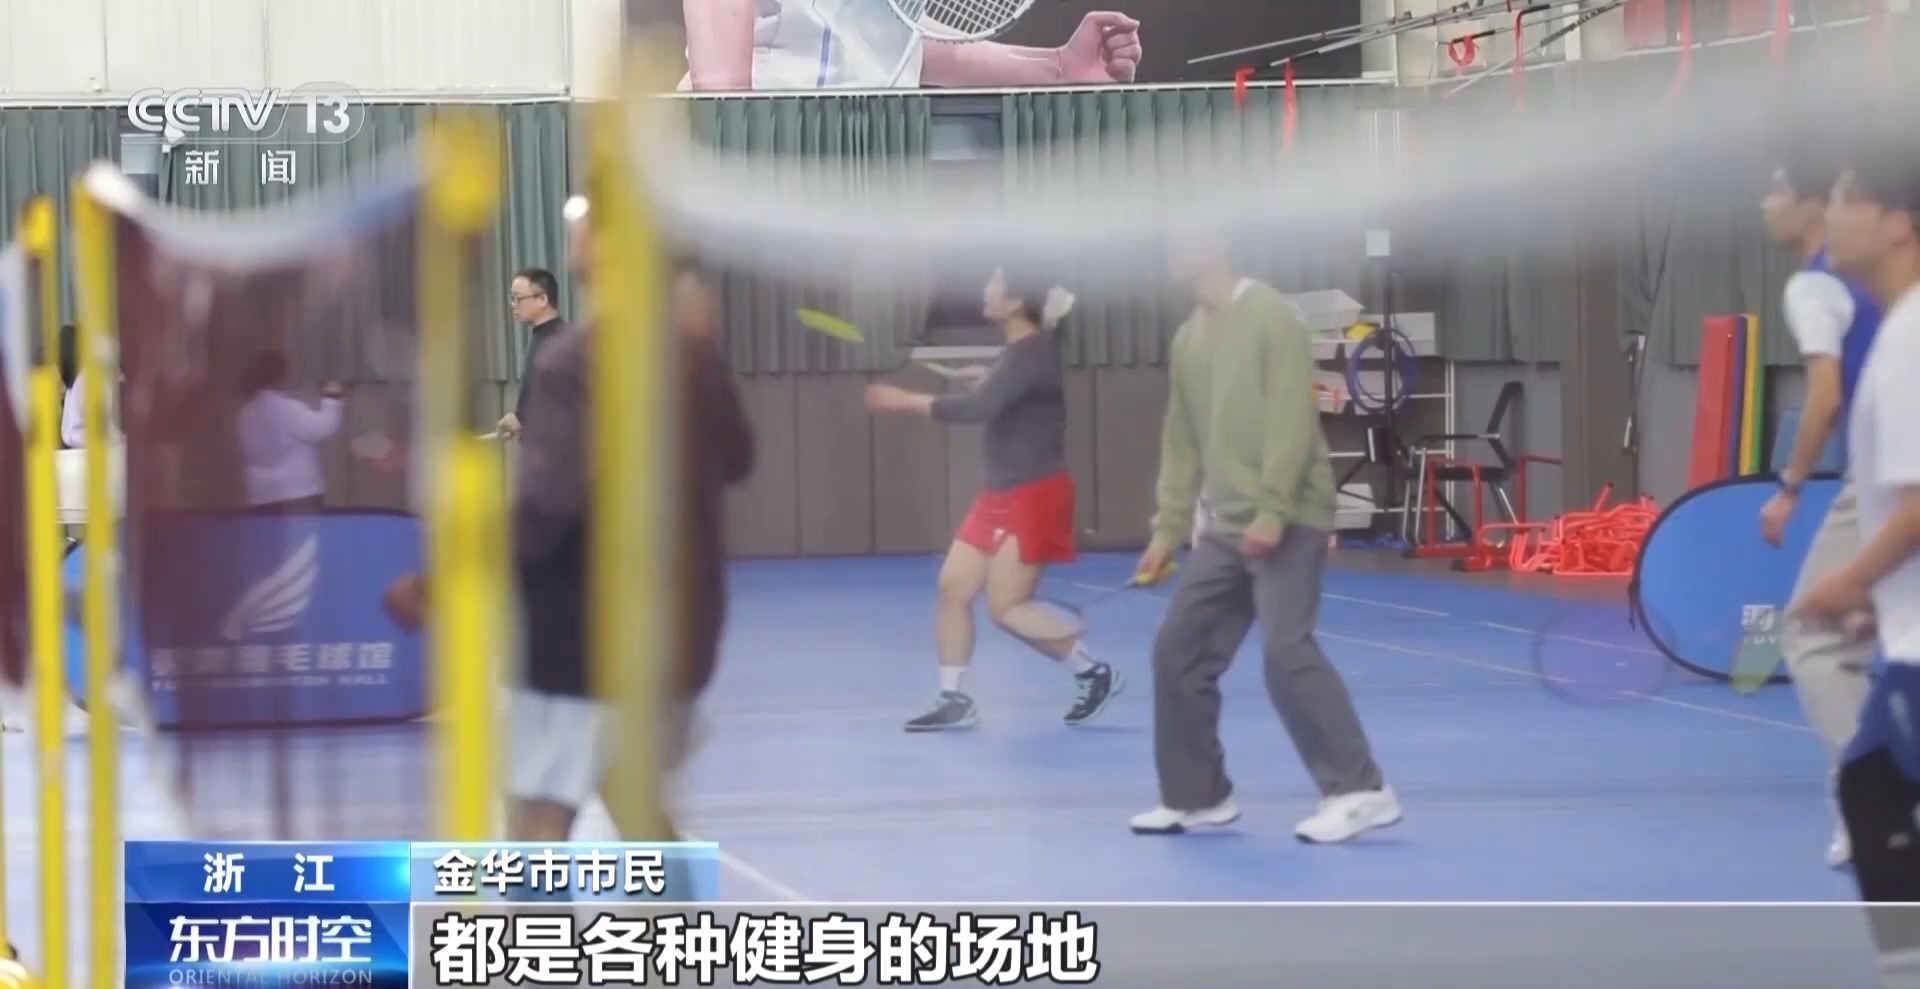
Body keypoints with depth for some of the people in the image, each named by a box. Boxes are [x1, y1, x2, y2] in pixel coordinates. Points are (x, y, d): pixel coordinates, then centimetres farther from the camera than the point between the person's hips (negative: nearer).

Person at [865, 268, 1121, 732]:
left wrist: (908, 401, -27)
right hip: (1002, 493, 10)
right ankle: (954, 700, 9)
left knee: (1006, 607, -8)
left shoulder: (1033, 354, -19)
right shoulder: (1019, 353, 11)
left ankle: (1093, 674, 5)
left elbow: (979, 408, -31)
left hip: (1034, 495, -10)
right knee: (953, 587, 4)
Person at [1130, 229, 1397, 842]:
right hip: (1225, 526, 8)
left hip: (1284, 521, -8)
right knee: (1179, 652, 5)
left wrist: (1272, 511, -22)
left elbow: (1293, 419, -16)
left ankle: (1360, 791, -12)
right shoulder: (1188, 338, 15)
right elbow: (1182, 440, 19)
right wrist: (1169, 527, 15)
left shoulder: (1272, 317, -9)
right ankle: (1199, 797, 16)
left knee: (1286, 651, -17)